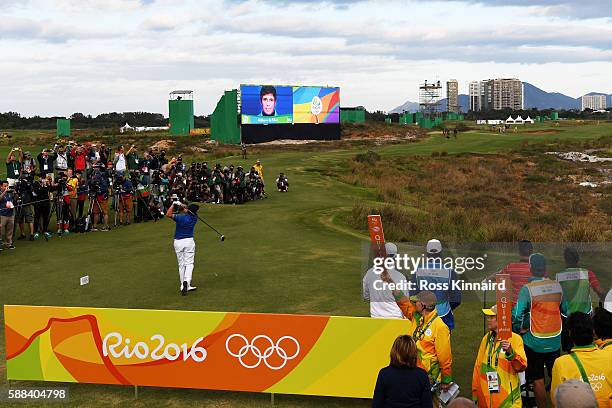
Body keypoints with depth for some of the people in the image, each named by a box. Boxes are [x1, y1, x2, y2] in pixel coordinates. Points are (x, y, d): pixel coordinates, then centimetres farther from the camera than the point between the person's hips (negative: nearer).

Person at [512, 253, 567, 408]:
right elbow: (564, 310, 8)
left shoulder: (527, 289, -18)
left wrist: (518, 329, -3)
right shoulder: (557, 286, -4)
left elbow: (516, 314, -20)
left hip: (535, 342, -4)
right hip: (555, 341, 5)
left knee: (538, 380, 5)